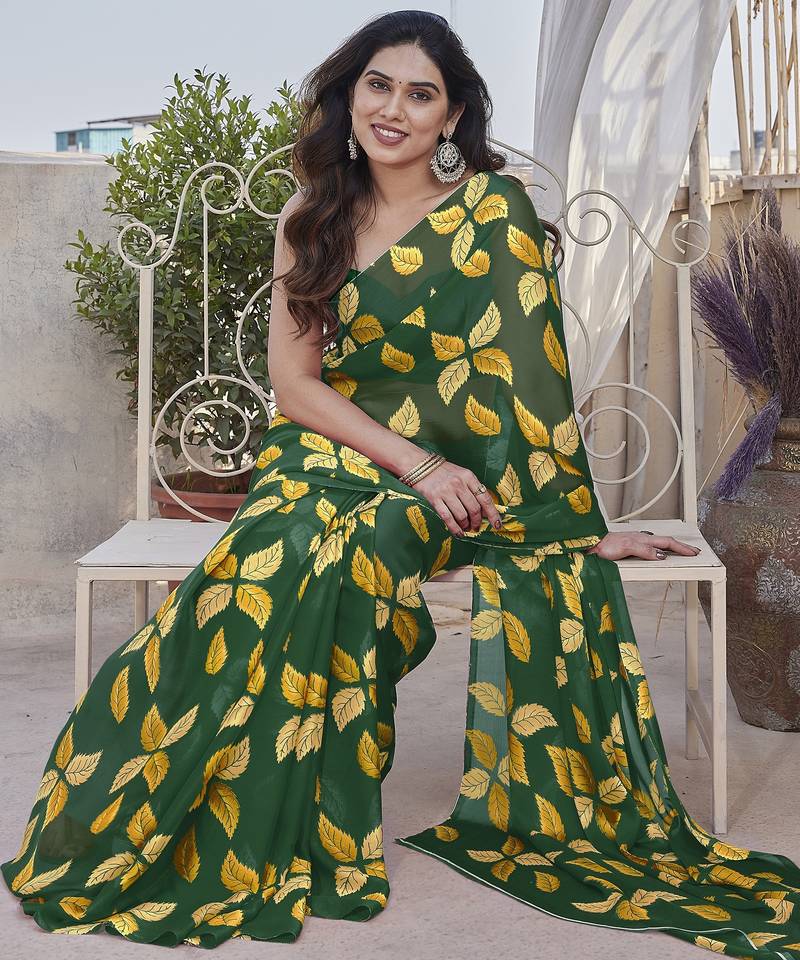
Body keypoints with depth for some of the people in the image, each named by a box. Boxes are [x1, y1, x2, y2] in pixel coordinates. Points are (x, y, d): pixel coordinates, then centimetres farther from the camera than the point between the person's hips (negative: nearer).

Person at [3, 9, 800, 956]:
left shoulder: (492, 210, -2)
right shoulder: (311, 222, 9)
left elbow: (525, 377, -8)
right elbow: (295, 381, 2)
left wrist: (573, 516, -16)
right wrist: (411, 460, -12)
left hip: (457, 480, -2)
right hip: (333, 456, 3)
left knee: (323, 557, -33)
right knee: (275, 558, -31)